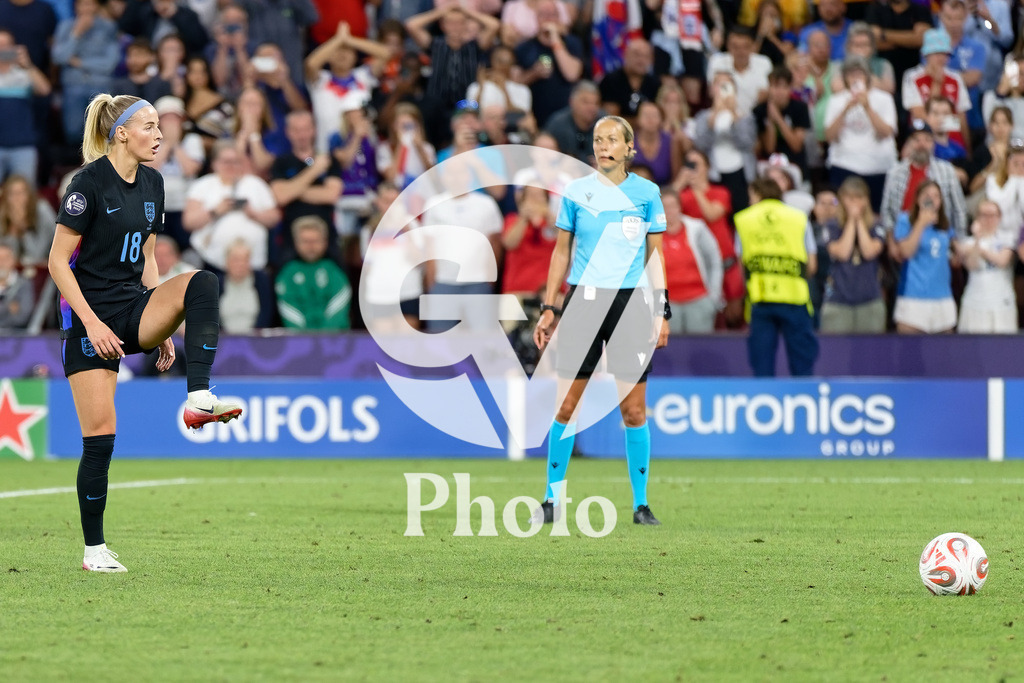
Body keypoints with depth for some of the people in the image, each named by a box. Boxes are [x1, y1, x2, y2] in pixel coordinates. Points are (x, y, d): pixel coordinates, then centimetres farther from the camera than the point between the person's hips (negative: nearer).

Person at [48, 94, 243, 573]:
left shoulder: (151, 183, 8)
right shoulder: (90, 183, -13)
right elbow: (58, 261, -13)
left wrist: (161, 324, 14)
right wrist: (92, 323, -18)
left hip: (133, 306, 6)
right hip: (90, 319, -6)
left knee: (202, 283, -24)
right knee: (100, 438, -8)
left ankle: (199, 399, -31)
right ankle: (94, 550, 4)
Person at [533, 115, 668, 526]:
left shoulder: (646, 193, 5)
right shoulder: (576, 192, 6)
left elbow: (655, 254, 10)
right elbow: (562, 251, 11)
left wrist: (661, 311, 3)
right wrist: (549, 308, 6)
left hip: (632, 303, 0)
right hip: (584, 300, 0)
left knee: (634, 410, -2)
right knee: (567, 405, -3)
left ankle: (640, 503, 6)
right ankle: (552, 500, 6)